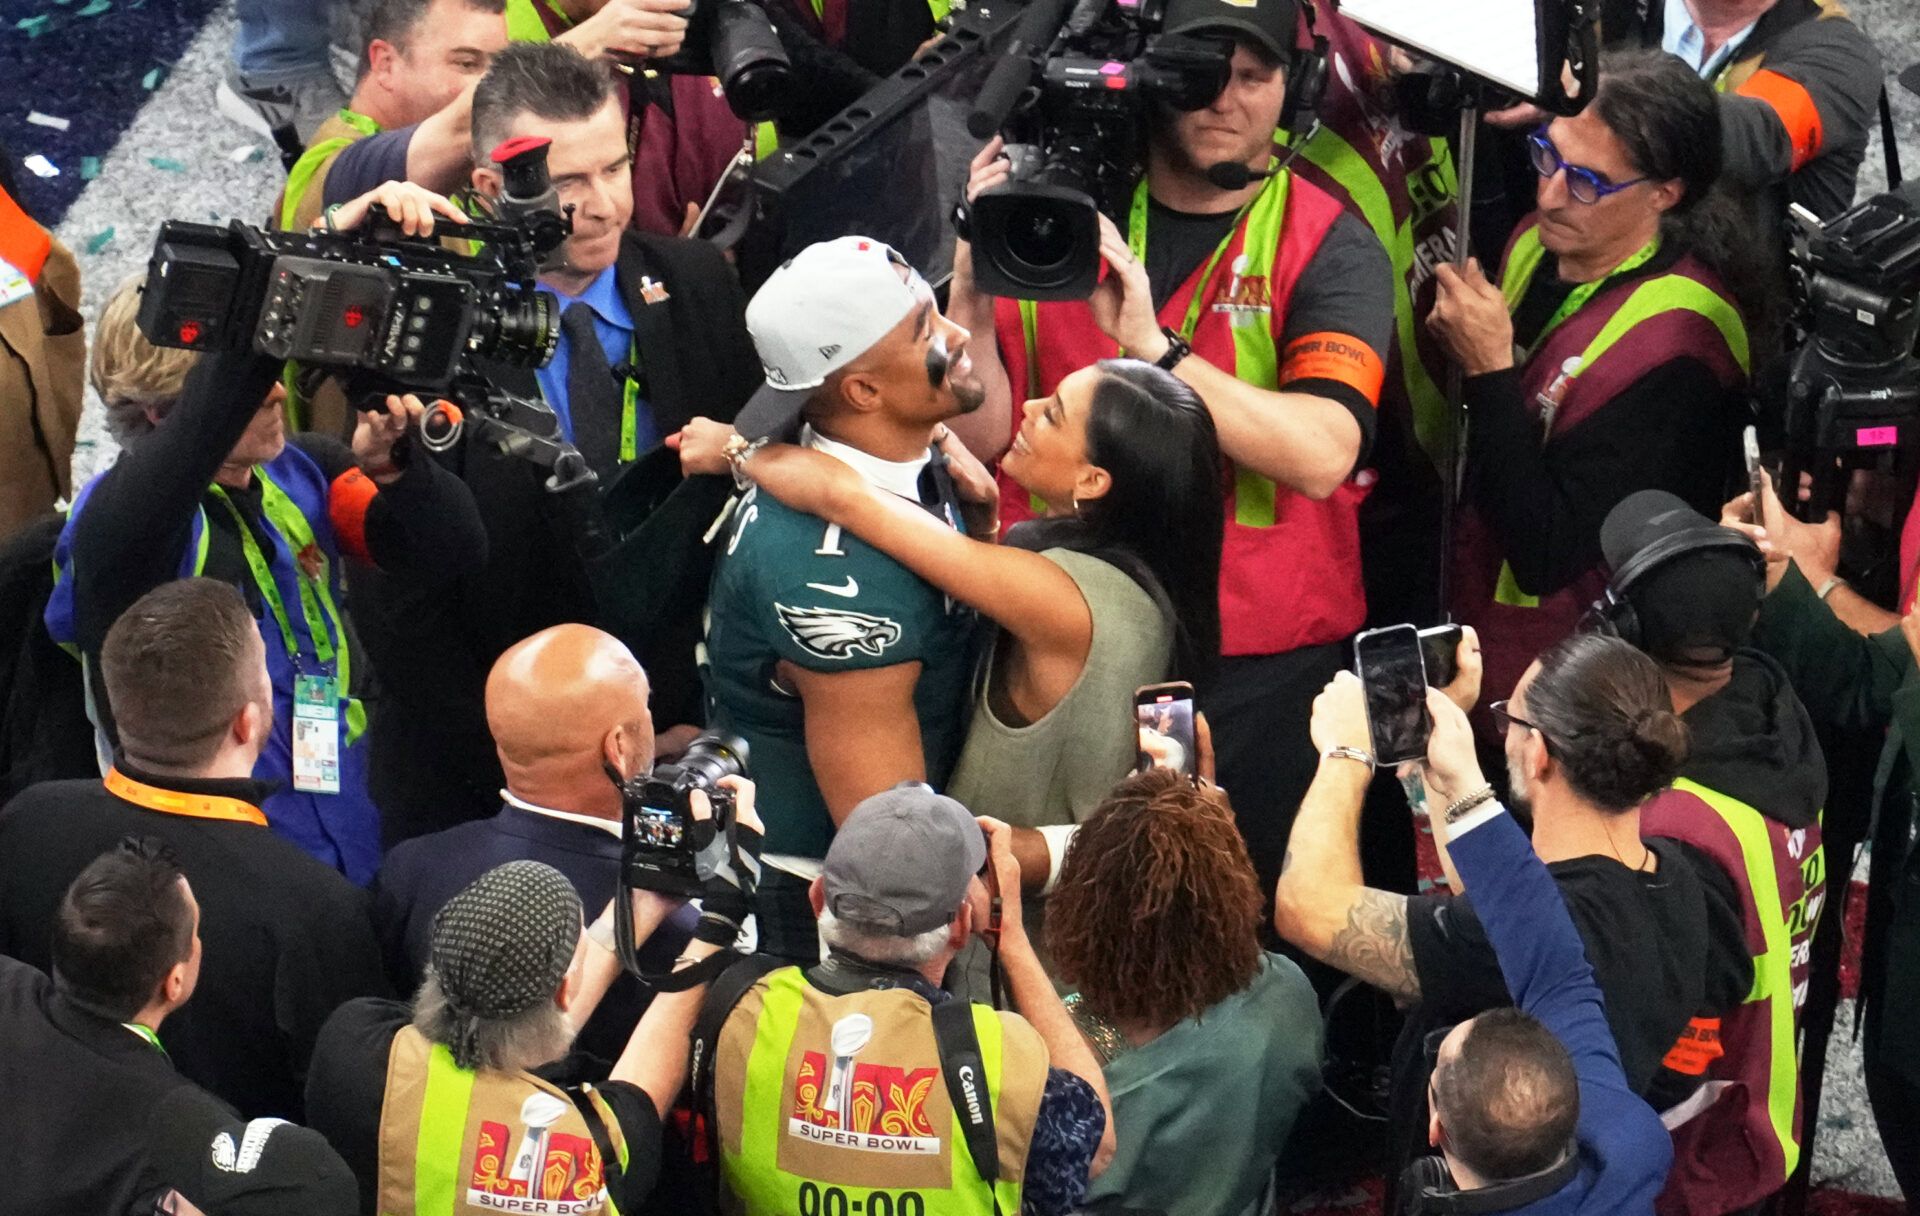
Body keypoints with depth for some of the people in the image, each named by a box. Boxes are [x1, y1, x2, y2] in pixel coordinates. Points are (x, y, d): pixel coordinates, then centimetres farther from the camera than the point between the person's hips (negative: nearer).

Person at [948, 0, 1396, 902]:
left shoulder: (1328, 248, -4)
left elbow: (1321, 453, -21)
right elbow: (980, 437, -2)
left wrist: (1153, 346, -28)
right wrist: (972, 279, -17)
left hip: (1260, 671, -2)